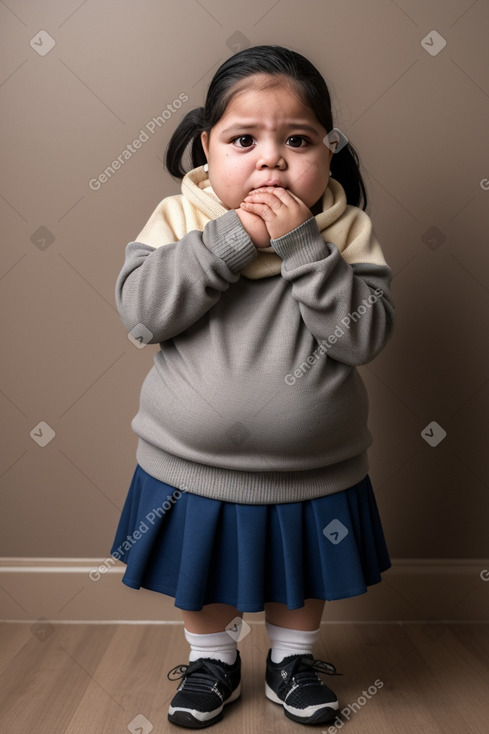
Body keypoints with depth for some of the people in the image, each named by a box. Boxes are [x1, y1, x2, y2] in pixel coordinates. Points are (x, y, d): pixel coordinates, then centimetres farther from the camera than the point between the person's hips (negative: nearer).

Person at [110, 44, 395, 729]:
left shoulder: (347, 229, -10)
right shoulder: (178, 216, -9)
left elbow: (364, 334, -21)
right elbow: (141, 310, -22)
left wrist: (301, 245, -28)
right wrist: (230, 236, -27)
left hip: (313, 475, 0)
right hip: (192, 469, 1)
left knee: (301, 577, 24)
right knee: (201, 577, 23)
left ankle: (293, 659, 53)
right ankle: (212, 658, 52)